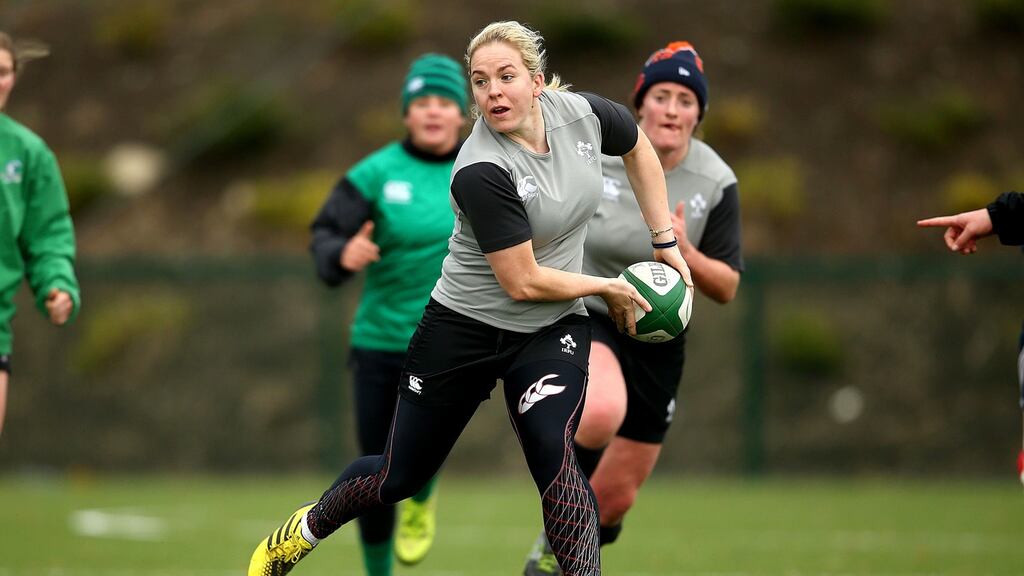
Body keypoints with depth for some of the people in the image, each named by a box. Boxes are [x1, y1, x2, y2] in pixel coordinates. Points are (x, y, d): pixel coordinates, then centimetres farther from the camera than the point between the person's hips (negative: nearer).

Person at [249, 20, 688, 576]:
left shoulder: (581, 113, -12)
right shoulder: (481, 173, -29)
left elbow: (639, 148, 12)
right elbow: (523, 282, -25)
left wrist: (666, 242, 10)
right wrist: (609, 287, -12)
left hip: (553, 331, 3)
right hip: (466, 325, -3)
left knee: (552, 452, -26)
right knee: (399, 476, 13)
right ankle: (306, 529, 42)